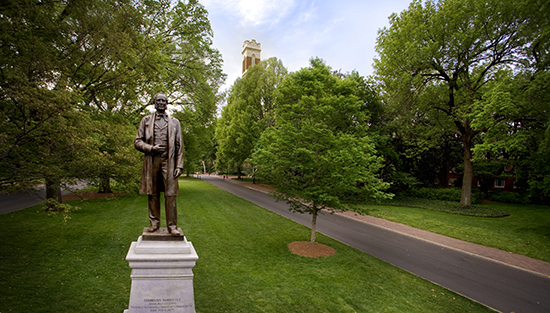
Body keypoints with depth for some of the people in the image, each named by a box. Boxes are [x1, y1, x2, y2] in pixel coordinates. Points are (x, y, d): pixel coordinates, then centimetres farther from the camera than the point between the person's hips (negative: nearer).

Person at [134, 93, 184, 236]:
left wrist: (179, 165, 0)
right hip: (151, 161, 1)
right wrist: (151, 148, -9)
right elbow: (137, 141, 11)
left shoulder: (174, 122, 14)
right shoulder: (146, 120, 15)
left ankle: (172, 226, 0)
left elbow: (179, 146, 9)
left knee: (170, 194, -5)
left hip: (168, 161, -1)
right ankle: (154, 223, 16)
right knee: (153, 194, 5)